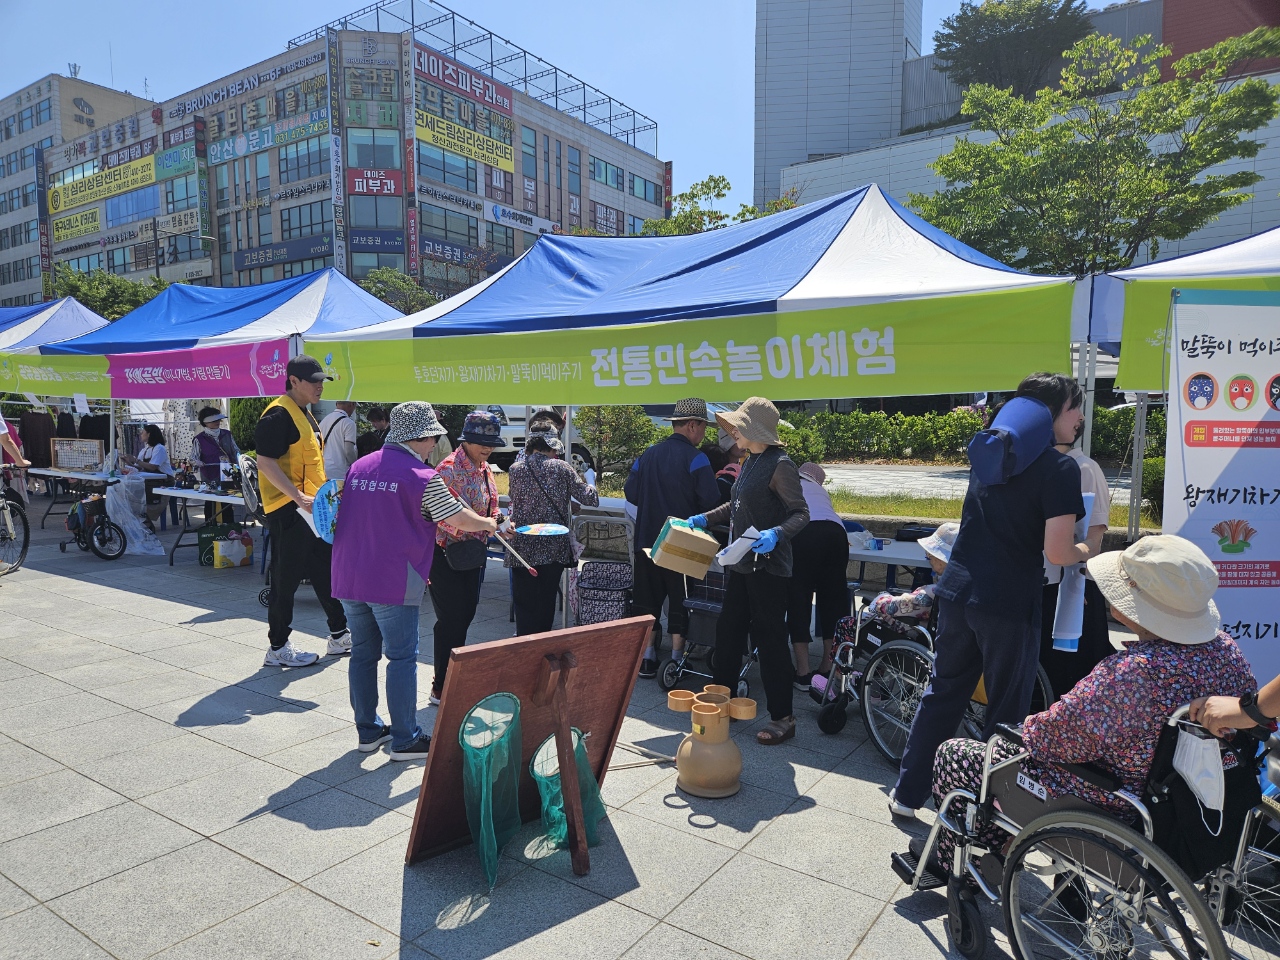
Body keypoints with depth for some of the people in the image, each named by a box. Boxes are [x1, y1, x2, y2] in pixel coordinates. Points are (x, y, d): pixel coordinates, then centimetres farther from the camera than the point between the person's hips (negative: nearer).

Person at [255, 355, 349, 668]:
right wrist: (298, 497, -27)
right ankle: (278, 648, 12)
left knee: (326, 570, 14)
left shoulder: (305, 414, 16)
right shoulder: (279, 414, -15)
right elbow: (265, 461, -22)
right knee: (287, 578, -1)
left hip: (311, 509, 10)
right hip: (289, 510, -10)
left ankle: (340, 636, 24)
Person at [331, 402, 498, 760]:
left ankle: (368, 731, 25)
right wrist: (488, 524, 14)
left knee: (363, 653, 15)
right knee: (402, 658, 3)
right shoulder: (422, 476, -10)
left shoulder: (359, 467, 11)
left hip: (348, 577, 7)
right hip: (392, 581, -7)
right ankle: (404, 739, 10)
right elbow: (459, 519, -6)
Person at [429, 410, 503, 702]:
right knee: (451, 619, -3)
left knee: (465, 615, 13)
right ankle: (441, 688, 11)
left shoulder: (485, 469, 8)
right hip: (445, 554, -8)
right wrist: (485, 524, -34)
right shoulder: (449, 468, -18)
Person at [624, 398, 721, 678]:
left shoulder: (647, 455, 5)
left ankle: (647, 657, 17)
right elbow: (711, 502, -16)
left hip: (647, 540, 5)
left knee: (648, 597, 12)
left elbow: (630, 493, 8)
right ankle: (677, 658, 14)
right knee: (680, 599, 7)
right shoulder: (695, 458, -11)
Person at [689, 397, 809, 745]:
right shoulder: (751, 461, 12)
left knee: (770, 637, -2)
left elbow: (800, 513, -17)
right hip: (742, 563, 9)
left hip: (767, 565, -9)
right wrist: (705, 519, 16)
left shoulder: (780, 465, -15)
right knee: (728, 629, 15)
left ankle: (782, 717, 11)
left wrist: (777, 534, -34)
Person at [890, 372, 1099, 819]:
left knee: (942, 693, 17)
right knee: (1007, 710, 10)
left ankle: (907, 792, 25)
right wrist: (1088, 550, 3)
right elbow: (1057, 552, -16)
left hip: (957, 591, 6)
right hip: (1009, 603, -6)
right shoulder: (1060, 468, -12)